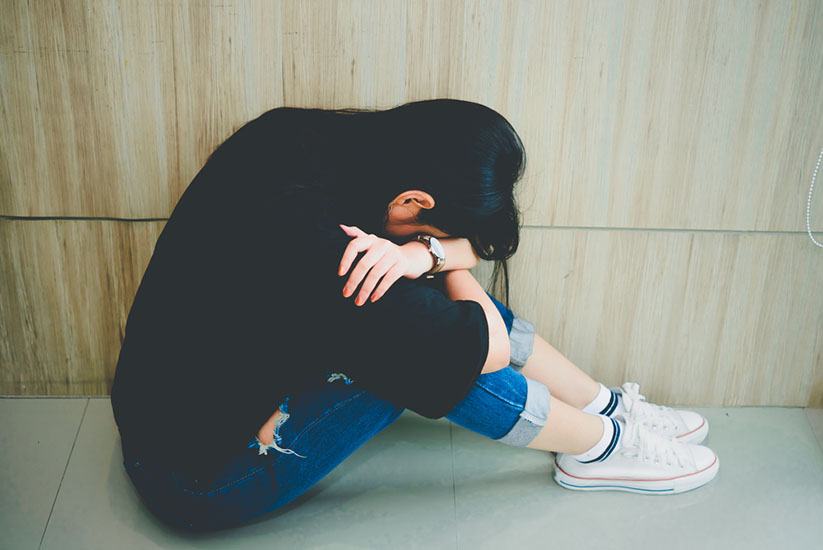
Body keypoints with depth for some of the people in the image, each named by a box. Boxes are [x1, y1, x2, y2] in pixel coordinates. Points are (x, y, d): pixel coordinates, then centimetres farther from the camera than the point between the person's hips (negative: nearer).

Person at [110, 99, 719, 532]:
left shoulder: (309, 138, -11)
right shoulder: (304, 242, -36)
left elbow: (470, 244, -2)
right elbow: (486, 347, -26)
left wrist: (424, 252, -22)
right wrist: (438, 253, -10)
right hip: (204, 482, -8)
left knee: (439, 300, -1)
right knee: (435, 340, -20)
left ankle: (606, 405, 16)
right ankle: (603, 445, 4)